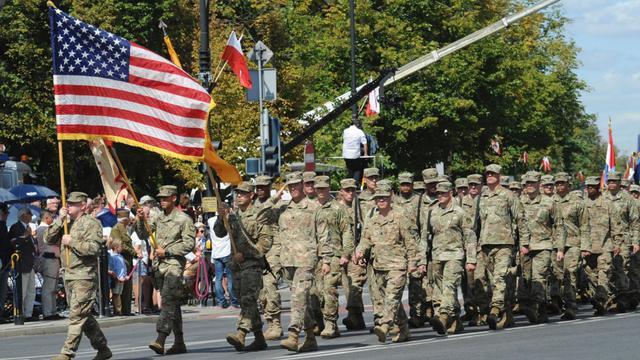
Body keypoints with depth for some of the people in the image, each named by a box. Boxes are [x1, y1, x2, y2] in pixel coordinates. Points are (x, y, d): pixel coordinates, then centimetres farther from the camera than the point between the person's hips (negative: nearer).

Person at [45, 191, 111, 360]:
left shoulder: (91, 223, -6)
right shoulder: (66, 224, 18)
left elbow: (94, 248, -17)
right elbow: (48, 238, 9)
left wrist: (72, 242, -14)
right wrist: (59, 220, -2)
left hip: (85, 276, -8)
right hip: (69, 275, 8)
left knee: (77, 315, -11)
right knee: (85, 316, 12)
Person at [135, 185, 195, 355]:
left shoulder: (183, 219, -4)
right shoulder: (158, 219, 15)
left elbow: (189, 244, -9)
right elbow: (143, 235, 13)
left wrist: (167, 251, -12)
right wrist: (140, 220, -4)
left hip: (174, 264, -7)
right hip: (159, 265, 7)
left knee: (168, 301, -18)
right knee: (172, 304, 10)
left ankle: (160, 340, -29)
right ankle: (179, 343, 14)